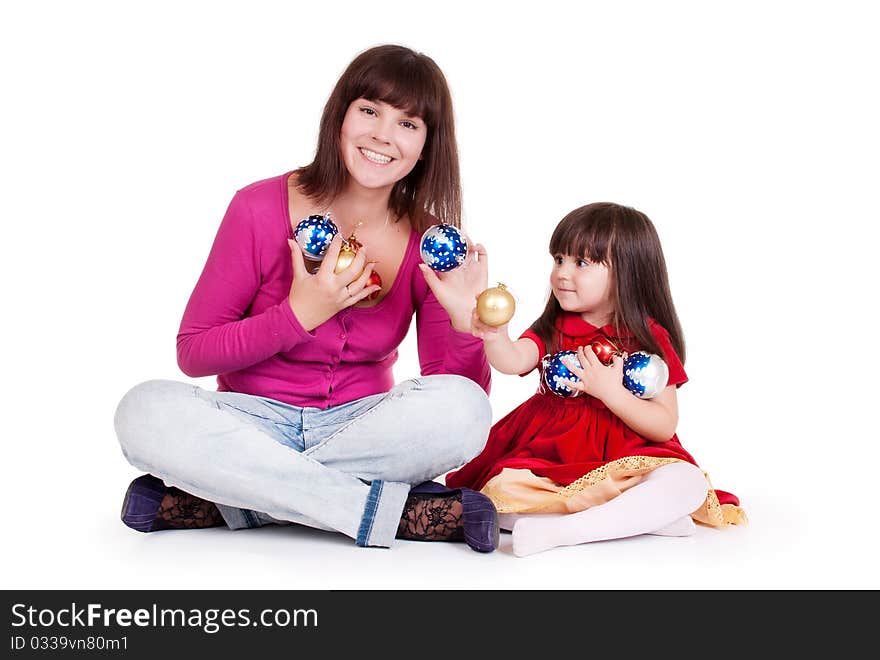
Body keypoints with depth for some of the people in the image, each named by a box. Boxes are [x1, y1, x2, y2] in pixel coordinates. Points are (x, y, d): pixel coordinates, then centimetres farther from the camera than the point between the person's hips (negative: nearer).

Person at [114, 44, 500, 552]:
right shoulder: (260, 208, -8)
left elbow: (460, 393, -3)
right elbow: (192, 353, -6)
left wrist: (465, 320, -23)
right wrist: (300, 315, -19)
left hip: (362, 425, 1)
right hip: (256, 423, -1)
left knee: (464, 409, -29)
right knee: (148, 411, -30)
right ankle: (394, 510, -29)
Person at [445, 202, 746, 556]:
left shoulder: (650, 339, 0)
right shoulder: (552, 331, 6)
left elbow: (665, 427, -5)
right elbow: (514, 361, -17)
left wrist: (610, 391, -17)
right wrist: (495, 337, -39)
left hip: (625, 460, -1)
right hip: (549, 459, 1)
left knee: (687, 483, -30)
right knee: (498, 491, -26)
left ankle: (558, 530, -35)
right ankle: (637, 517, -24)